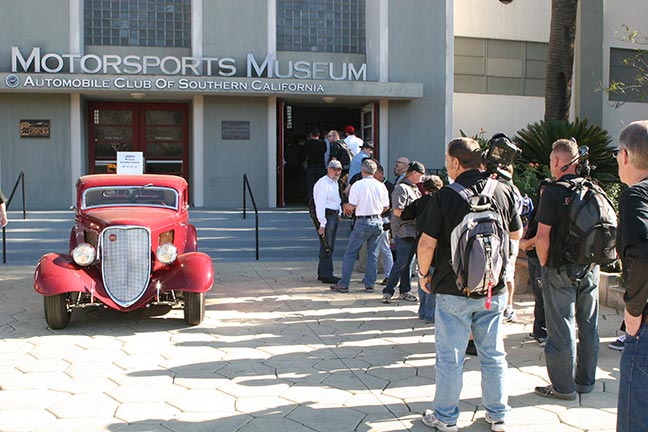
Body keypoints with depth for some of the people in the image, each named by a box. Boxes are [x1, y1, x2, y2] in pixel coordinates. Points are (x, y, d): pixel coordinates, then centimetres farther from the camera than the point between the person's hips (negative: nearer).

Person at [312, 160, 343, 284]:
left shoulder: (335, 183, 16)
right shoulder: (323, 183, -15)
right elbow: (320, 204, -21)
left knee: (330, 246, 14)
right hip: (326, 216, -10)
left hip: (334, 215, 10)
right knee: (326, 246, -9)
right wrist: (322, 224, -25)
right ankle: (326, 275, -6)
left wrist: (339, 213, 17)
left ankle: (323, 273, 22)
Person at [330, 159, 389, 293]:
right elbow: (386, 207, 8)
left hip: (363, 222, -4)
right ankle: (369, 284, 11)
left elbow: (351, 206, -12)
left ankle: (343, 284, 5)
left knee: (350, 253, 4)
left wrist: (345, 206, 10)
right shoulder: (381, 186, 2)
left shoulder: (357, 185, -10)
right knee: (373, 254, 10)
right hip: (377, 221, 4)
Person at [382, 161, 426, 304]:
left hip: (414, 231, 9)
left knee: (407, 262, 12)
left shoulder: (415, 189, 19)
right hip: (403, 231, -9)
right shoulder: (402, 188, -11)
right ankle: (388, 291, -7)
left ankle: (405, 291, 18)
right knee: (401, 262, -11)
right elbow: (397, 211, -20)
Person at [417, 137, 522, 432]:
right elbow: (517, 235, 9)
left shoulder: (444, 196, -13)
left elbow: (427, 243, -14)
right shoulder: (504, 192, -2)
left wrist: (424, 274, 3)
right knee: (493, 354, 15)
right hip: (495, 288, 4)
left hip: (453, 290, -3)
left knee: (450, 357, 8)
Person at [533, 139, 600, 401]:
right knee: (589, 326, 14)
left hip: (561, 270, -6)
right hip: (590, 268, 6)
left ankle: (563, 386, 9)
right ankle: (586, 381, 26)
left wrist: (544, 264, -3)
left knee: (561, 329, 2)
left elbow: (543, 236, -17)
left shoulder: (553, 192, -14)